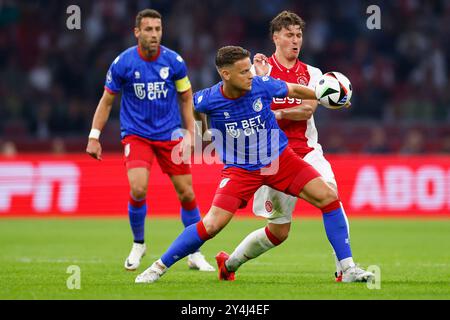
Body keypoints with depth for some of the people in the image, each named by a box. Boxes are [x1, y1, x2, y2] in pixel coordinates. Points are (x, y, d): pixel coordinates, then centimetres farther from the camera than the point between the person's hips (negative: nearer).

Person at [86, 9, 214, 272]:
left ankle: (195, 254, 16)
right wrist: (94, 137, -3)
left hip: (170, 134, 2)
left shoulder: (175, 62, -5)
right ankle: (138, 245, 5)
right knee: (138, 189, -20)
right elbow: (107, 101, 2)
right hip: (136, 134, -2)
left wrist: (190, 135, 0)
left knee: (187, 194, -1)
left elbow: (186, 99, 8)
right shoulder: (122, 63, -9)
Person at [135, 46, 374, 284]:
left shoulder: (262, 85, -14)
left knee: (328, 198, -10)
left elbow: (294, 90, 7)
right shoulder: (207, 100, -18)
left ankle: (348, 268, -1)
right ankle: (159, 267, 1)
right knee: (212, 224, -17)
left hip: (280, 159, 3)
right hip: (240, 170, -3)